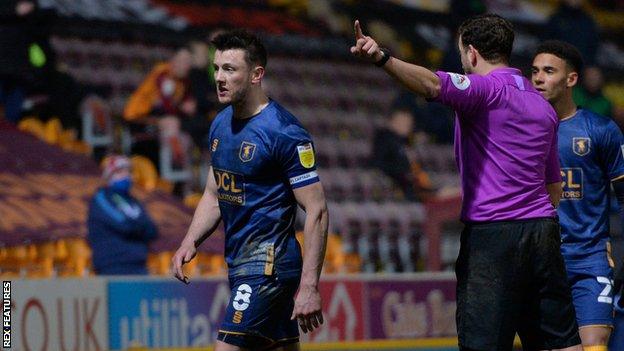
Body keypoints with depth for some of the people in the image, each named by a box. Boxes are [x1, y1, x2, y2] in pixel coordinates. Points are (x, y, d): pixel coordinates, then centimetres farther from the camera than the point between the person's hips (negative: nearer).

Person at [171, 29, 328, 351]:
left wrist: (309, 287, -22)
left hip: (267, 264, -9)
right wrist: (190, 242, 5)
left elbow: (317, 210, -16)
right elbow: (214, 194, 23)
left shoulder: (284, 132, -15)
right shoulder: (221, 125, 10)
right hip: (239, 263, 9)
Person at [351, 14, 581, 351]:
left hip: (491, 236, -7)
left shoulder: (485, 89, -6)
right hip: (543, 231, 7)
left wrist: (382, 58, -41)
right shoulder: (542, 106, 19)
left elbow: (434, 84, -28)